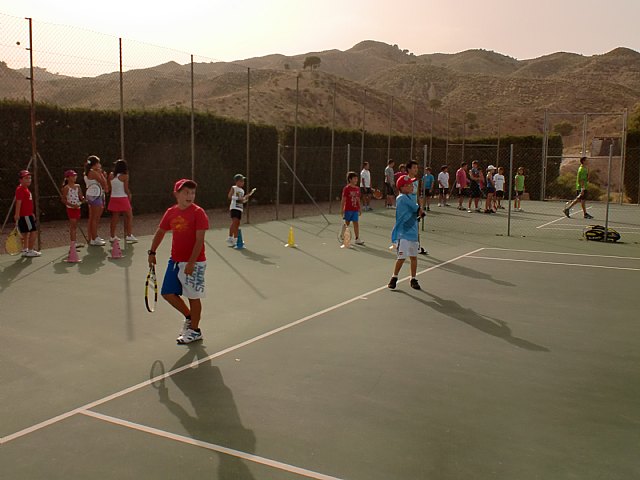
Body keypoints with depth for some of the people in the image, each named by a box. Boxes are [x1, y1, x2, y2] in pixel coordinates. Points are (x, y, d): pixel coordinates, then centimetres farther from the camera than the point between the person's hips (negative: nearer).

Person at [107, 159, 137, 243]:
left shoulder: (111, 175, 3)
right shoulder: (125, 176, -10)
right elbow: (126, 189, -9)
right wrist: (129, 195, 5)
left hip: (113, 198, 5)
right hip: (123, 198, -5)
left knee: (115, 218, 10)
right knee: (129, 216, 6)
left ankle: (112, 236, 14)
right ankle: (129, 235, 3)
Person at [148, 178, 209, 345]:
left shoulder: (198, 212, -13)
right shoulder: (171, 212, 4)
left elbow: (199, 240, -17)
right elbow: (160, 232, 19)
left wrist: (191, 263, -22)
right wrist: (152, 252, 14)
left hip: (194, 263, -6)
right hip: (175, 261, 6)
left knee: (193, 296, 3)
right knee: (168, 293, 9)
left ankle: (194, 330, 19)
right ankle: (189, 317, 31)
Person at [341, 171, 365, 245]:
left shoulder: (357, 189, 7)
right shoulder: (346, 188, -10)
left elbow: (358, 199, 14)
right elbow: (343, 200, -10)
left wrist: (359, 209, 14)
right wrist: (342, 210, -12)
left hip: (355, 209, 5)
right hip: (348, 209, -4)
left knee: (356, 223, 0)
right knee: (347, 223, 8)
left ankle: (357, 239, 0)